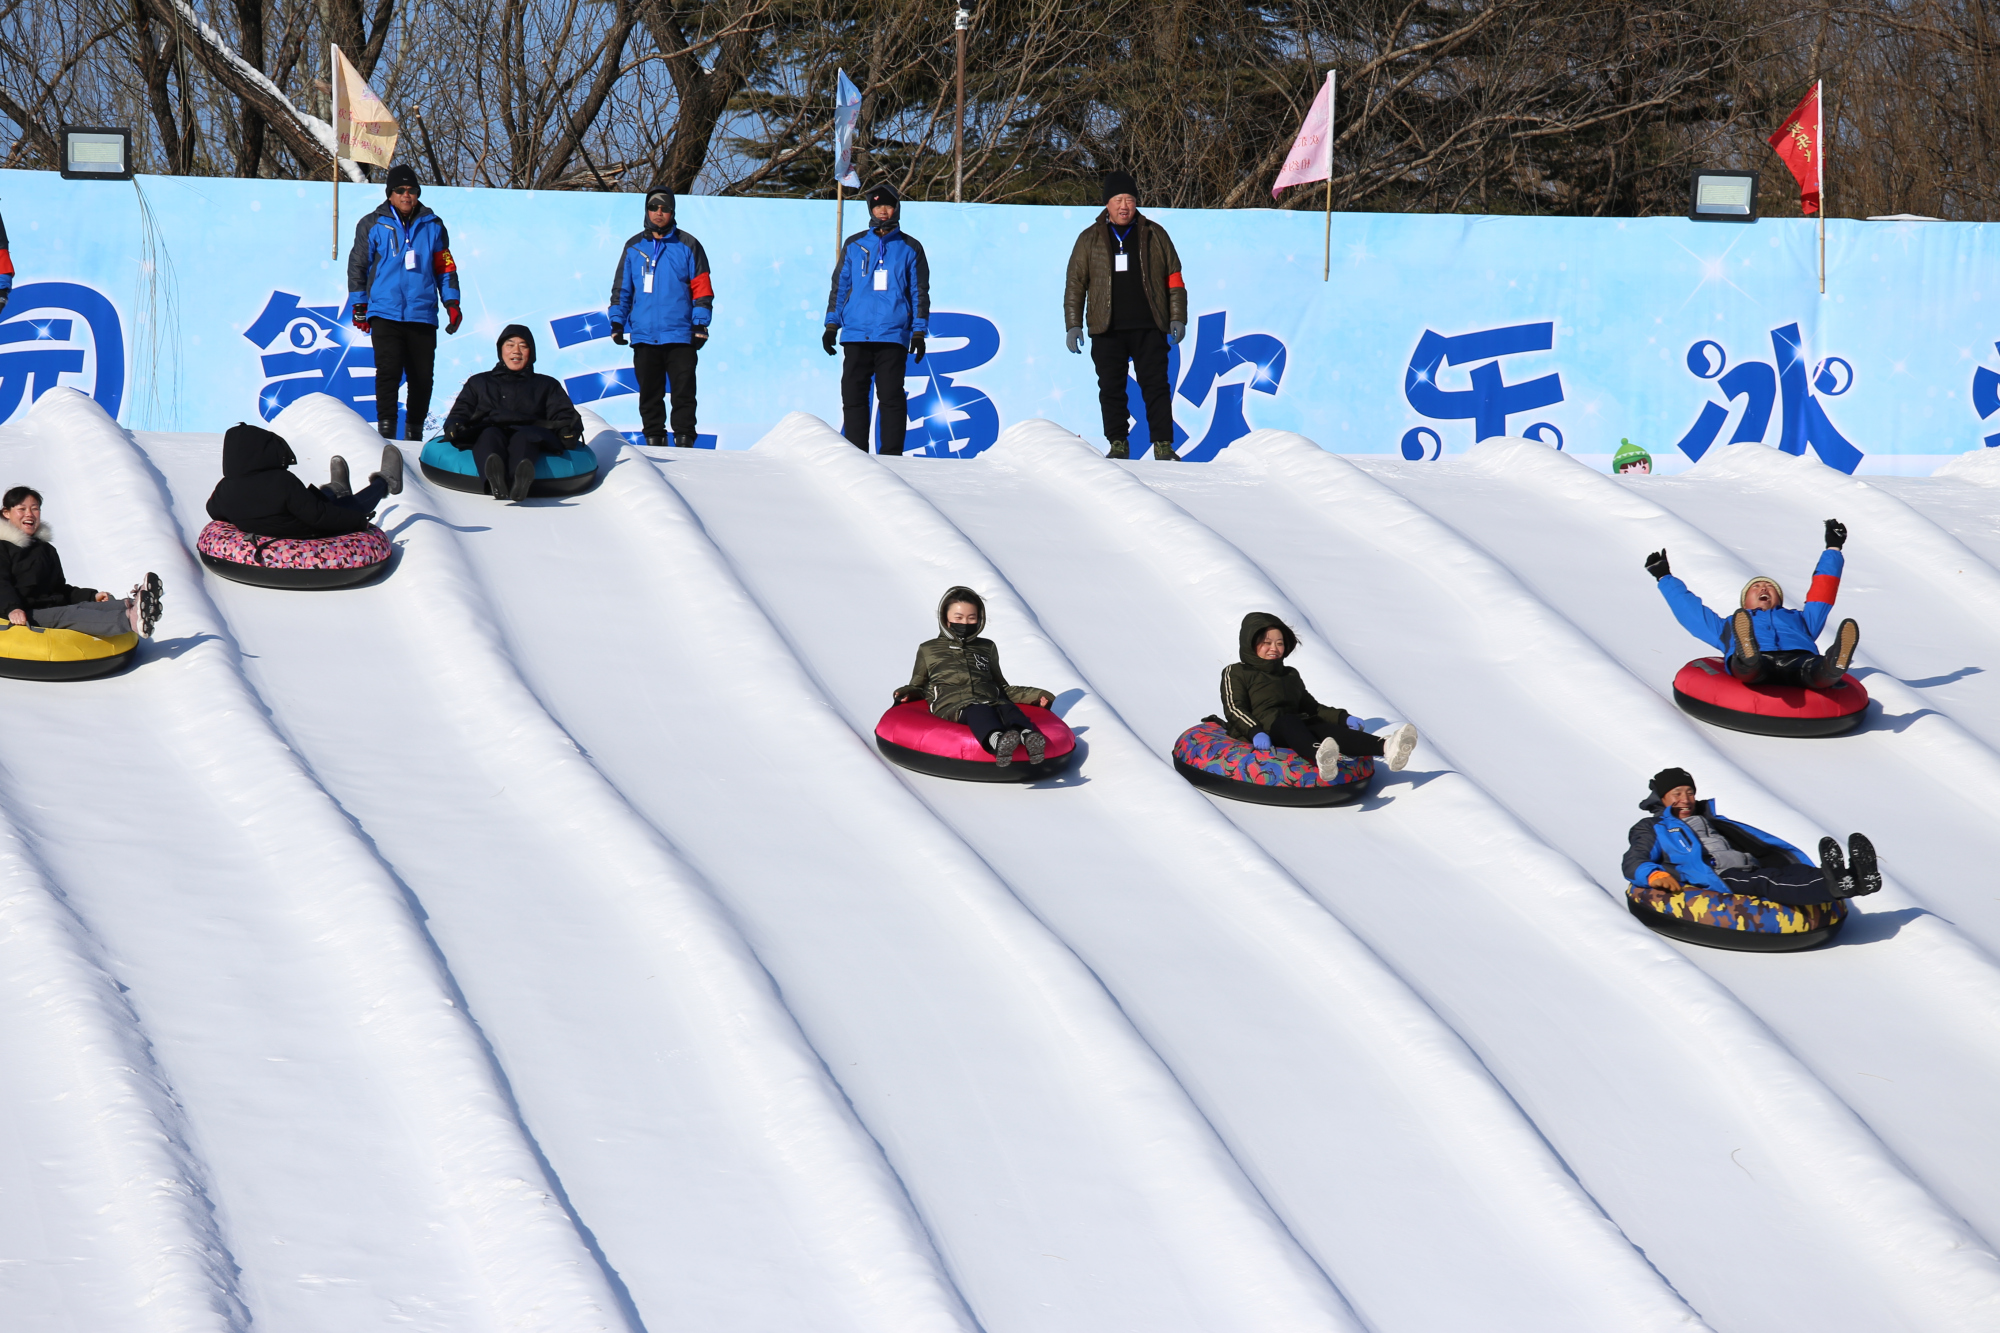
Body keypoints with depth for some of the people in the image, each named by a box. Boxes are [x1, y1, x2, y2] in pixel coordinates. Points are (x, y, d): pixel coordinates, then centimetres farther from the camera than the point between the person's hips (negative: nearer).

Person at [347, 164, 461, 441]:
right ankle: (386, 428, -9)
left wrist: (451, 303, 9)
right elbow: (357, 266, 10)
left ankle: (414, 432, 13)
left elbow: (446, 267, 17)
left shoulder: (433, 226, 12)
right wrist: (359, 306, 5)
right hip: (385, 313, -2)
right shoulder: (372, 225, 7)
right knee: (388, 371, -13)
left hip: (423, 314, 2)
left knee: (422, 377, 2)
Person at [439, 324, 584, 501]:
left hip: (530, 436, 0)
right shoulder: (478, 383, 35)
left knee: (522, 438, -38)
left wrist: (569, 430, -8)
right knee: (490, 435, -38)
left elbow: (564, 414, 18)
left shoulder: (547, 385, 32)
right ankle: (496, 481, -72)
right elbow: (459, 412, 24)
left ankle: (520, 480, -73)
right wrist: (454, 427, -3)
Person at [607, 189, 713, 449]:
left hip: (680, 336, -2)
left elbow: (702, 288, 5)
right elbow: (621, 288, 17)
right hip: (644, 336, 2)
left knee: (683, 391, -4)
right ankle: (654, 440, 10)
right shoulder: (633, 248, 12)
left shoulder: (688, 246, 5)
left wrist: (700, 323, -3)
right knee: (649, 393, 5)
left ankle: (684, 439, -1)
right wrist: (617, 321, 9)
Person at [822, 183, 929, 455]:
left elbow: (919, 291, 9)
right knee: (853, 395, 1)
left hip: (893, 335, -2)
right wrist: (831, 325, 9)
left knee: (891, 396, -4)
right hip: (856, 333, 2)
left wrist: (919, 333, 3)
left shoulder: (910, 248, 8)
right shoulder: (854, 245, 12)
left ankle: (892, 455, -1)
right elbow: (839, 285, 16)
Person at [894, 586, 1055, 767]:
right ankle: (997, 740, -75)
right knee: (980, 711, -41)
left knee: (1008, 709, -36)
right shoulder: (928, 650, 30)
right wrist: (907, 693, 5)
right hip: (951, 703, -3)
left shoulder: (987, 648, 36)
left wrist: (1035, 695, 23)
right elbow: (918, 686, 31)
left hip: (990, 700, 3)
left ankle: (1027, 737, -69)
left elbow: (1002, 687, 38)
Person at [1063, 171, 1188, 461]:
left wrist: (1177, 318, 4)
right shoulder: (1090, 240, 9)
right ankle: (1118, 445, 11)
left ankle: (1164, 445, -1)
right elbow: (1075, 284, 9)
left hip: (1149, 328, -1)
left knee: (1156, 386, -3)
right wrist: (1073, 325, 2)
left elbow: (1174, 278, 11)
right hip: (1107, 329, 1)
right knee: (1111, 389, 2)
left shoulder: (1155, 235, 9)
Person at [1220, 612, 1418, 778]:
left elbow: (1309, 706, 35)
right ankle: (1320, 756, -77)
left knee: (1326, 729, -29)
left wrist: (1342, 718, 18)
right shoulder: (1235, 673, 16)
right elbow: (1235, 709, 2)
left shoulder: (1291, 675, 34)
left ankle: (1386, 748, -60)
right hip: (1264, 731, -5)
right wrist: (1255, 732, -18)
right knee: (1289, 721, -40)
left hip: (1295, 732, 5)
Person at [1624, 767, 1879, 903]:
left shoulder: (1712, 821, 39)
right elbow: (1633, 863, 5)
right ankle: (1834, 885, -62)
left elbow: (1762, 843, 33)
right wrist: (1654, 875, -21)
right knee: (1766, 881, -35)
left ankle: (1858, 878, -51)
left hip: (1750, 869, 6)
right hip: (1714, 881, -6)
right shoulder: (1652, 829, 23)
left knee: (1791, 871, -26)